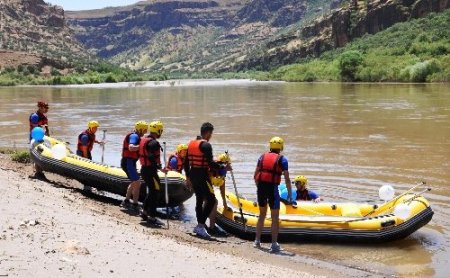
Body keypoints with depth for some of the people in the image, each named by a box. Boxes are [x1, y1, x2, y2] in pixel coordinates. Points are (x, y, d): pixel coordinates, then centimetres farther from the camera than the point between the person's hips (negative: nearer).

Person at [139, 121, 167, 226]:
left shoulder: (144, 140, 12)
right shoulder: (154, 143, -19)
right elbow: (151, 158, -27)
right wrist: (161, 169, -25)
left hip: (144, 169, 10)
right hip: (150, 171, -10)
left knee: (152, 191, 21)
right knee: (155, 193, -3)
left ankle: (144, 212, 29)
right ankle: (152, 217, 0)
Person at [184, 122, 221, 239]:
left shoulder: (191, 143, 12)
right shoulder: (206, 145, -13)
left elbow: (186, 162, 16)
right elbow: (210, 163, -19)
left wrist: (188, 177, 23)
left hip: (193, 175, 9)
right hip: (202, 176, -9)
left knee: (199, 200, 16)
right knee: (211, 200, -4)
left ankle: (200, 226, 20)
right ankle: (201, 225, -10)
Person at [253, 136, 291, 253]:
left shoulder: (263, 156, 12)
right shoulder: (282, 159, 1)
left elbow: (255, 175, 12)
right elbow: (287, 179, -4)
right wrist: (289, 194, 3)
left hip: (261, 187, 4)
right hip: (272, 188, -4)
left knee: (262, 214, 21)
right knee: (275, 217, 5)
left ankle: (257, 241, 24)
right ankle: (274, 245, 3)